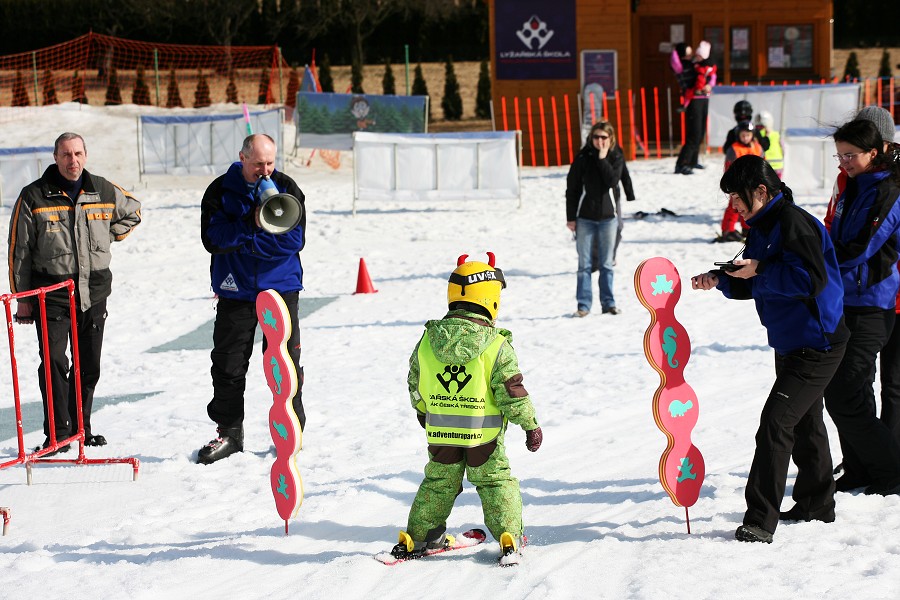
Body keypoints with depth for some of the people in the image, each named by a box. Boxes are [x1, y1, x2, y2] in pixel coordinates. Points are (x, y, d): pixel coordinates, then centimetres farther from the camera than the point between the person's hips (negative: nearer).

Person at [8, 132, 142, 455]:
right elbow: (19, 250, -1)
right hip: (51, 293, -3)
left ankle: (81, 427, 21)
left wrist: (105, 237, 12)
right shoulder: (34, 196, -5)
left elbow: (132, 212, 26)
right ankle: (57, 434, -9)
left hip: (94, 292, 4)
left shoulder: (104, 192, 4)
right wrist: (22, 298, -2)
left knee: (89, 367, 9)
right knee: (54, 362, -13)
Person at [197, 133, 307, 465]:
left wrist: (241, 241, -16)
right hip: (235, 291, 1)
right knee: (228, 364, 4)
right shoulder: (220, 191, -2)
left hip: (280, 288, -1)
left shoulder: (286, 188, -2)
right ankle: (229, 433, 16)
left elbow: (294, 239, -12)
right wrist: (252, 224, -22)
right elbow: (213, 238, -12)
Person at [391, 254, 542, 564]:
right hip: (483, 433, -3)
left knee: (438, 483, 19)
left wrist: (424, 413, 27)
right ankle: (509, 536, 9)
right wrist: (531, 424, -2)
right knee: (495, 482, 12)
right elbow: (512, 393, -16)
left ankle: (417, 535, 24)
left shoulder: (428, 341, -3)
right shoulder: (497, 346, -16)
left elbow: (415, 386, 9)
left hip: (440, 432, 3)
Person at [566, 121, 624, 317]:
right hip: (585, 218, -1)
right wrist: (571, 217, -3)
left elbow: (612, 181, -16)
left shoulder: (616, 158, 2)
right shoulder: (583, 158, -2)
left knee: (606, 263, 6)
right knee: (584, 264, 1)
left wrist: (602, 158, -15)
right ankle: (583, 305, 5)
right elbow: (572, 188, 0)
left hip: (607, 216, 1)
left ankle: (608, 303, 14)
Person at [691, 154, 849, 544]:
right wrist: (720, 280, -1)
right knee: (804, 424, 21)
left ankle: (760, 521, -18)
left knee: (775, 423, -16)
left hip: (815, 346, -11)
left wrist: (758, 269, -25)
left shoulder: (794, 223, -19)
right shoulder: (762, 227, 10)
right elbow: (752, 285, 17)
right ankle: (816, 505, 36)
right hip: (791, 343, 11)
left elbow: (811, 278, -29)